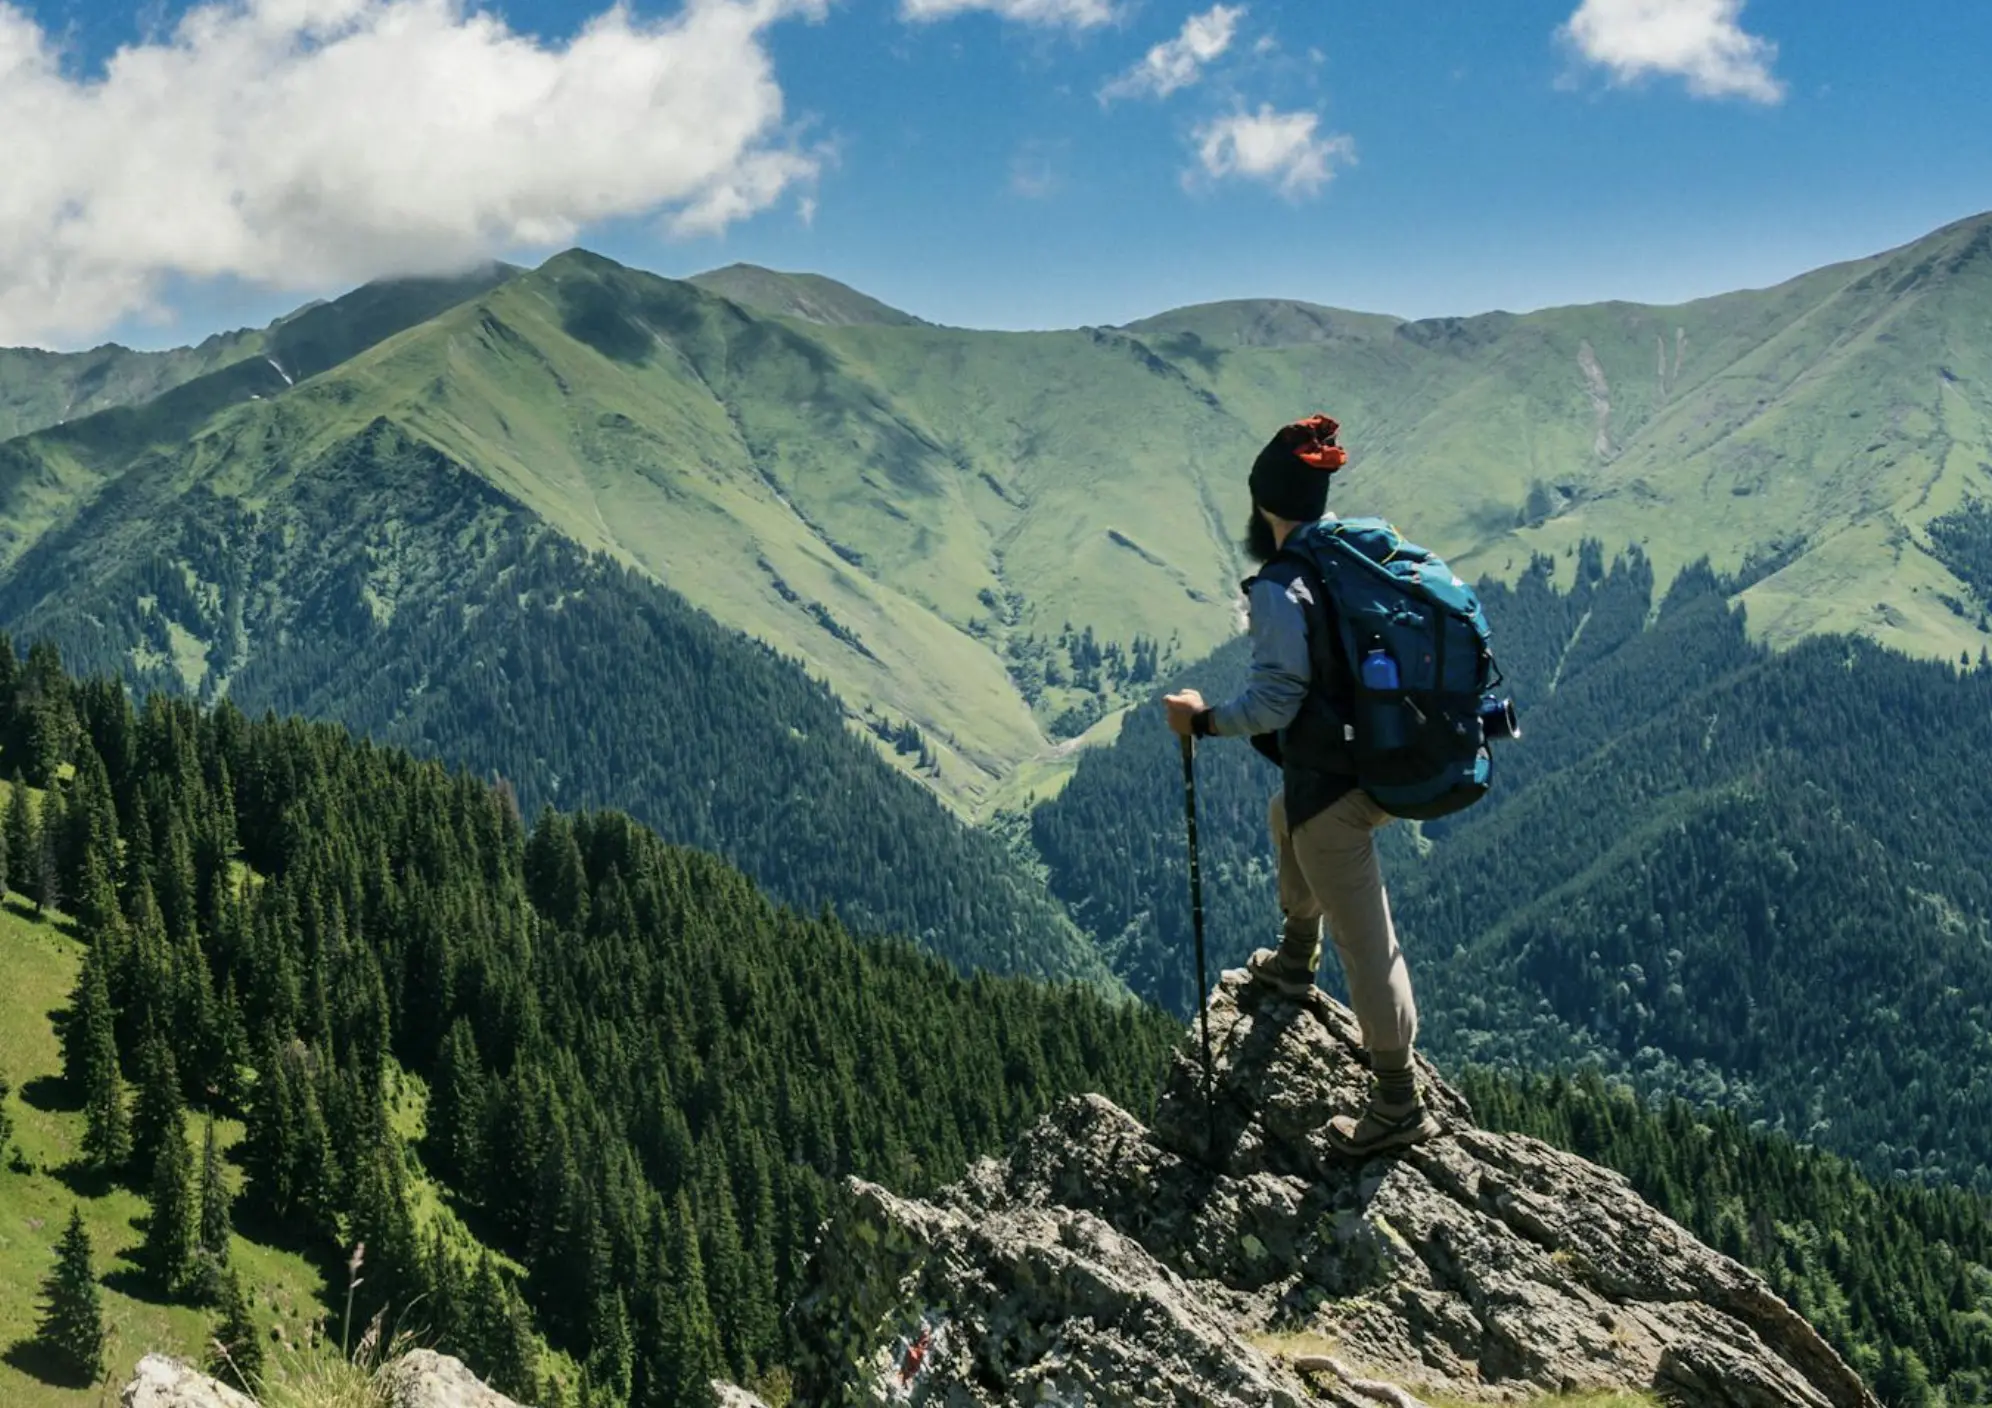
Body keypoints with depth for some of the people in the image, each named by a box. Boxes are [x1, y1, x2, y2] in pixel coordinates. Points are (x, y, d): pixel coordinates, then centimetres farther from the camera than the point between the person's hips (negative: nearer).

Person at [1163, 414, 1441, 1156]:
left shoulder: (1280, 592, -20)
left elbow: (1275, 701, -24)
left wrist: (1203, 719, -10)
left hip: (1333, 785, -9)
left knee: (1364, 941, 1)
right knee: (1290, 815, 38)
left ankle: (1399, 1106, 11)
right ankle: (1295, 962, 54)